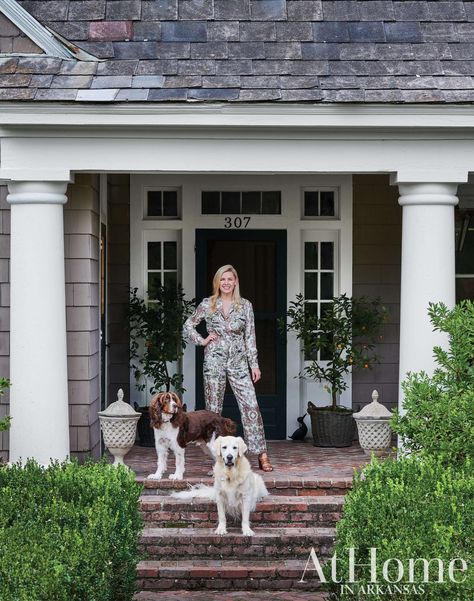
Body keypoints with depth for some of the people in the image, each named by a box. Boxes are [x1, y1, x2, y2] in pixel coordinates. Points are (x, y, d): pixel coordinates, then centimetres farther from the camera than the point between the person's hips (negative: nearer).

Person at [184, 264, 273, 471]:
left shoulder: (245, 305, 6)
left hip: (238, 361, 0)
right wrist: (202, 340, 1)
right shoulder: (208, 304, 5)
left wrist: (254, 364, 2)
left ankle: (262, 455, -10)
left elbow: (250, 336, 6)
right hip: (214, 360, 0)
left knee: (251, 405, -10)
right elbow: (188, 325, 14)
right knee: (213, 409, 2)